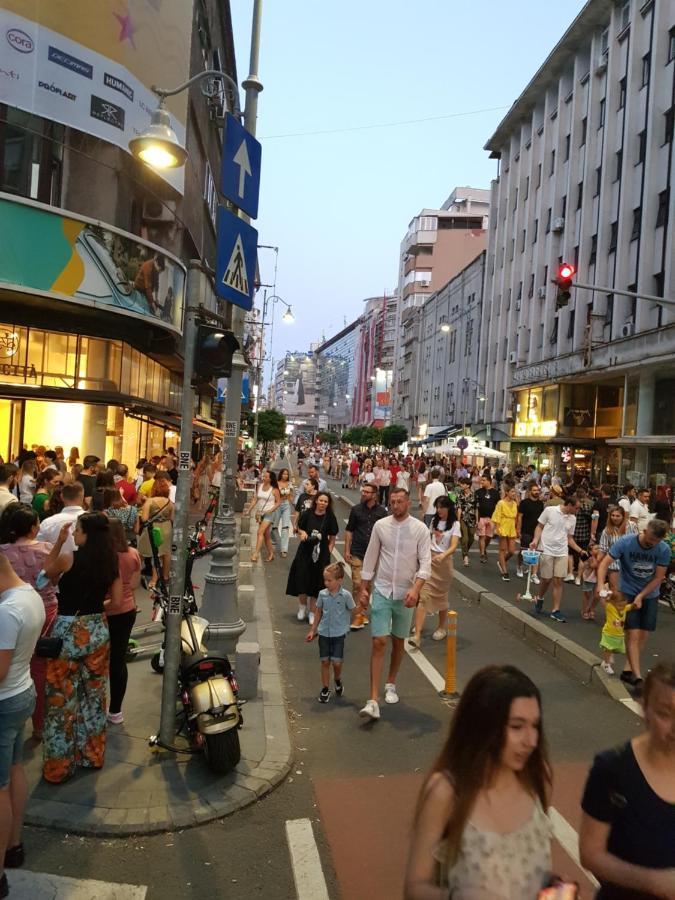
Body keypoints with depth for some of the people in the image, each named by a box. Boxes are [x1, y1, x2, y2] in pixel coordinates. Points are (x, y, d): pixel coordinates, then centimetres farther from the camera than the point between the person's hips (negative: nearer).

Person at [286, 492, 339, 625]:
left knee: (316, 583, 4)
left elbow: (332, 539, 1)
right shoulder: (307, 514, -2)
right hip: (305, 551, 1)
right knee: (302, 580, -1)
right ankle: (302, 606, 25)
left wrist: (328, 553, -8)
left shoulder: (330, 518, -3)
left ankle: (312, 612, 18)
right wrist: (302, 533, -11)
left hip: (321, 554, 0)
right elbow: (299, 529, 11)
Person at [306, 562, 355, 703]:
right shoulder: (322, 594, -3)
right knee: (325, 661, 7)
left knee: (336, 662, -3)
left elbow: (352, 611, 5)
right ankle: (325, 689, 21)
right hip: (324, 633, 2)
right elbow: (319, 612, 9)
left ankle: (338, 681, 29)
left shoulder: (345, 595, -12)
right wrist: (313, 630, 12)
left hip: (338, 634, -2)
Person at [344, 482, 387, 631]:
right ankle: (360, 615, 3)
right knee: (357, 584, -6)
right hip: (357, 553, -1)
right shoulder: (356, 510, 1)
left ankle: (363, 612, 26)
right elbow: (349, 531, 5)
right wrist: (347, 550, 0)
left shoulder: (382, 512, -1)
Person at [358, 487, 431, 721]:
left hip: (405, 594, 0)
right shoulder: (380, 526, -2)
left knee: (398, 641, 15)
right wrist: (363, 589, 5)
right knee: (378, 642, -7)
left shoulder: (420, 529, -7)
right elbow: (370, 558, 5)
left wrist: (415, 589, -26)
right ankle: (373, 700, -7)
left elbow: (425, 563, -11)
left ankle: (390, 685, 38)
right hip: (381, 590, 0)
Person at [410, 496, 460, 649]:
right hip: (429, 559, 3)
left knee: (441, 596, 12)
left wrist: (442, 556, -37)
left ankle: (442, 628, 34)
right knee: (424, 595, -7)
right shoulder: (434, 521, 7)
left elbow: (453, 546, -19)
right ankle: (417, 635, -12)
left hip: (443, 561, -3)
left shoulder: (455, 525, -8)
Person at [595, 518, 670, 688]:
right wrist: (601, 586, -33)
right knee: (633, 634, -10)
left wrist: (641, 596, -17)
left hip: (650, 595, 3)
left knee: (643, 635, 6)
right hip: (628, 593, -3)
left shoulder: (664, 550, -16)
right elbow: (604, 564, -20)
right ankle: (637, 677, -9)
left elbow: (658, 577, -10)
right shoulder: (625, 542, -21)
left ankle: (628, 670, 19)